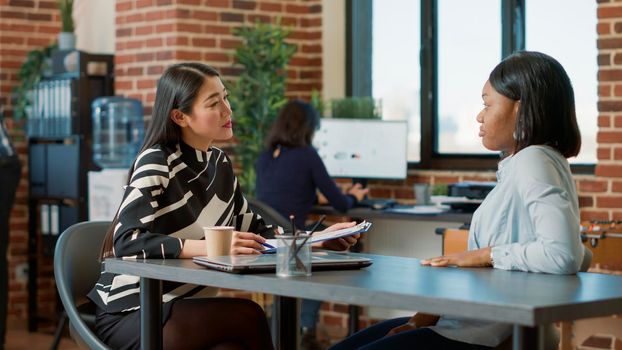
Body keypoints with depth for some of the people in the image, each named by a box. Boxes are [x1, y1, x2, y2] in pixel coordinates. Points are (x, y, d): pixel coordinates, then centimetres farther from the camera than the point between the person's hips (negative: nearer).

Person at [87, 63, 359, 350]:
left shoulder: (219, 162, 9)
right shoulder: (156, 163, -15)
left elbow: (250, 228, 17)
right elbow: (127, 242, -28)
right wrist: (210, 247, -36)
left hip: (183, 307, 6)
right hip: (129, 313, -6)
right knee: (247, 316, -28)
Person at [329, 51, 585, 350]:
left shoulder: (534, 162, -14)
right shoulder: (517, 165, 15)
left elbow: (563, 254, -30)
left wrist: (486, 255, -18)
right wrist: (423, 318, 6)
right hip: (465, 319, 10)